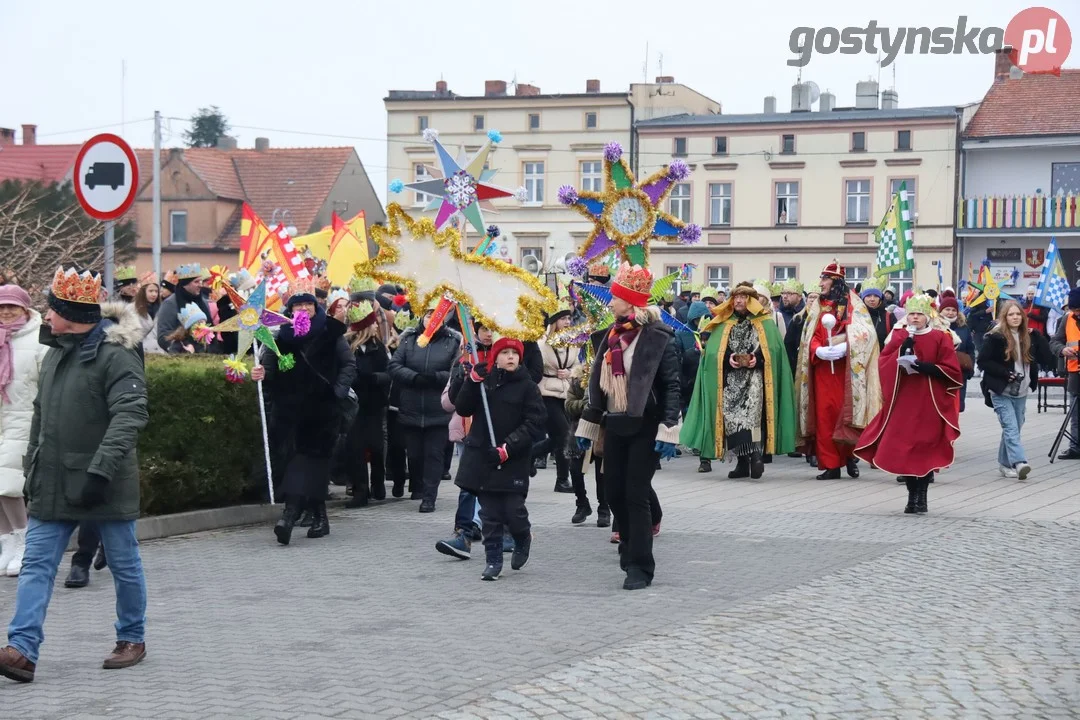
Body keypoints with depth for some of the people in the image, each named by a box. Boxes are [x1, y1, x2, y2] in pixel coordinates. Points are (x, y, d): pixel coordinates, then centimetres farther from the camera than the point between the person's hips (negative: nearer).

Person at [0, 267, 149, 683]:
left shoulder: (115, 354, -15)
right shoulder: (56, 352, 11)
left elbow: (130, 416, -23)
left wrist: (101, 470, -30)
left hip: (104, 486, -7)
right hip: (54, 484, 7)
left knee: (124, 564, 8)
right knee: (36, 565, -1)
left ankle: (132, 640, 24)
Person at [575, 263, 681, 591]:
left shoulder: (657, 336, -10)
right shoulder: (609, 336, 11)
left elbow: (671, 386, -12)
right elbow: (598, 384, 17)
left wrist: (668, 430, -19)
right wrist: (588, 425, 17)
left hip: (644, 426, -7)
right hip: (615, 425, 7)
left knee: (636, 495, -7)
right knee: (615, 493, 9)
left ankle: (640, 566, 0)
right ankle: (631, 548, 28)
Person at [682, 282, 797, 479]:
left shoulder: (764, 324, 10)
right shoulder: (723, 324, 17)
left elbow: (773, 349, 2)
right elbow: (712, 352, 7)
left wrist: (757, 358, -16)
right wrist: (728, 359, -12)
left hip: (755, 374, -3)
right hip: (731, 378, 3)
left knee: (751, 408, -26)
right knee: (731, 413, -5)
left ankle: (756, 454, -29)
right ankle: (742, 462, 3)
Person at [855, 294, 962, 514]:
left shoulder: (940, 338, 1)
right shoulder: (898, 337, 9)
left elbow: (952, 370, -3)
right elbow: (883, 363, 0)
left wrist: (927, 367, -16)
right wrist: (902, 351, -14)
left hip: (929, 404, -2)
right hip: (903, 402, 2)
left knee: (925, 450, -4)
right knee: (903, 449, -1)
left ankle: (921, 497, 4)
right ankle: (912, 495, 10)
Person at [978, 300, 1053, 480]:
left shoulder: (1029, 337, 7)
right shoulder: (995, 337, -7)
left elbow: (1047, 359, 3)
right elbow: (982, 361, -9)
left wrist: (1037, 336, -3)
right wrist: (1006, 373, -15)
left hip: (1021, 392, 5)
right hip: (1001, 392, -5)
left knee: (1013, 429, 11)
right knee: (1011, 427, -16)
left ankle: (1006, 463, 21)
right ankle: (1019, 463, -27)